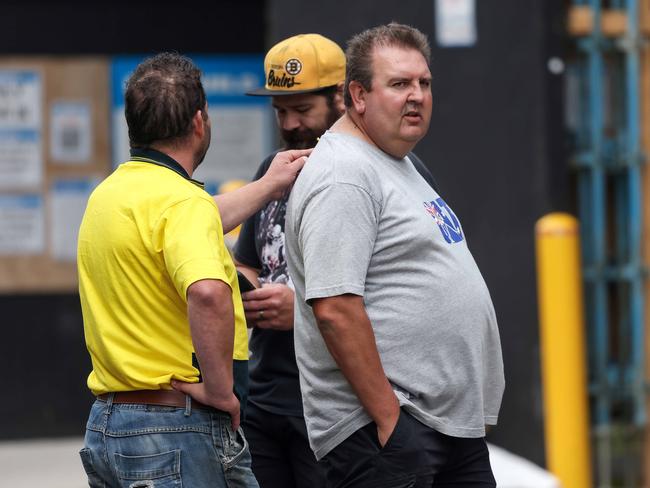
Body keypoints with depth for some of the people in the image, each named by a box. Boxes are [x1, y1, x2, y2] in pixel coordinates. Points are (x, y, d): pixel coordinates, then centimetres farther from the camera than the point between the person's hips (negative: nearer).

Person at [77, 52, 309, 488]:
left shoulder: (107, 194, 12)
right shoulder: (181, 198, -17)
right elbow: (208, 293, -36)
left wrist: (268, 186, 41)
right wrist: (219, 388, -23)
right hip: (177, 427, -9)